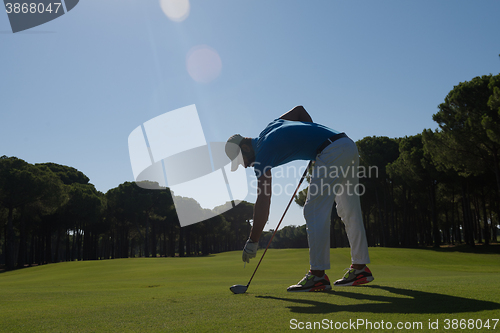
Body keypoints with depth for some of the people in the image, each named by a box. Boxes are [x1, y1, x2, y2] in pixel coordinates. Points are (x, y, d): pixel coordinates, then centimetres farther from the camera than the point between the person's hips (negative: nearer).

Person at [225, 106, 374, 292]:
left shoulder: (262, 152, -7)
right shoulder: (271, 126, 18)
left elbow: (263, 200, -12)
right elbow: (300, 110, 31)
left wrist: (253, 241, -9)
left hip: (331, 152, -10)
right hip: (349, 145, 10)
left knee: (314, 212, -8)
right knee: (350, 212, 13)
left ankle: (318, 275, -8)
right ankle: (360, 268, 21)